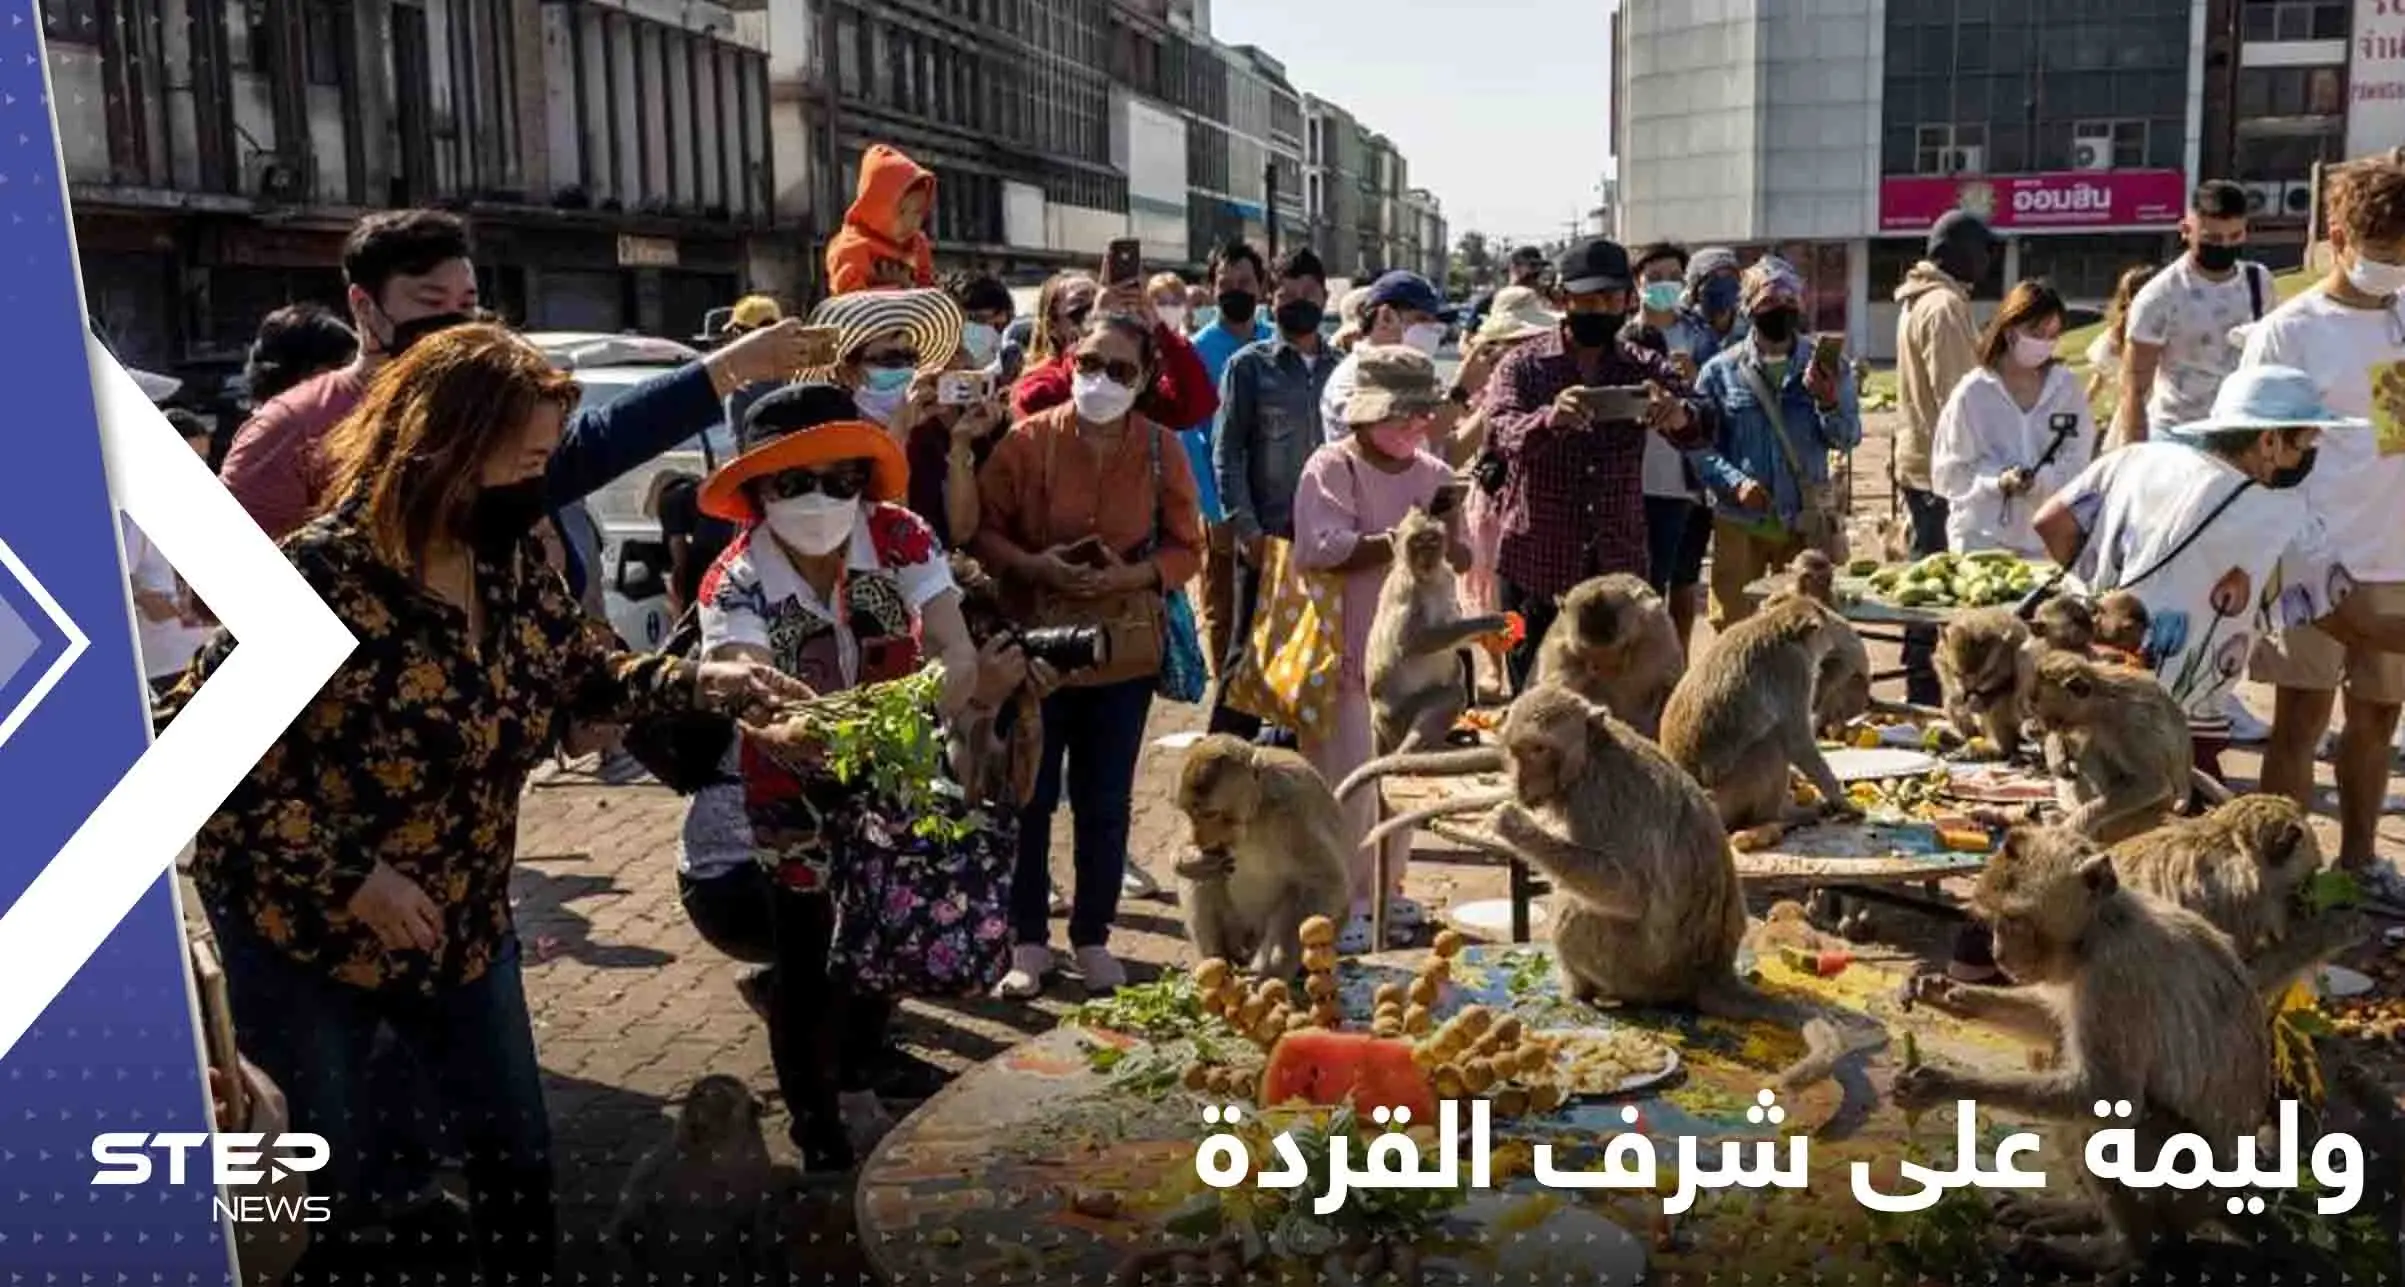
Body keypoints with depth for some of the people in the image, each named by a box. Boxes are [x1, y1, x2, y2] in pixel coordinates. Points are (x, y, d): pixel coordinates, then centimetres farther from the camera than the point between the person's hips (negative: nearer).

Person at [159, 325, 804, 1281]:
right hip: (306, 927, -6)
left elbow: (584, 675, 8)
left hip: (466, 918, 6)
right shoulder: (321, 577, -27)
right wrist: (347, 878, -25)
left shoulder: (512, 565, -6)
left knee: (518, 1152, 17)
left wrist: (700, 682, -9)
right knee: (317, 1184, 13)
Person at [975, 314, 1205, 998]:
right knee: (1030, 799, 7)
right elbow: (980, 530, -2)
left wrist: (1132, 575, -16)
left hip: (1123, 653, 1)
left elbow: (1186, 547, 2)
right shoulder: (1028, 440, -7)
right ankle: (1029, 940, 21)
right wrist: (1033, 566, -20)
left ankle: (1093, 937, 26)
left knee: (1105, 803, 10)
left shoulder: (1161, 448, -2)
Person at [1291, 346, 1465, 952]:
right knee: (1347, 778, -3)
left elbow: (1461, 557, 8)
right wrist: (1399, 542, -25)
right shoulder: (1332, 467, -8)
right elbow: (1321, 549, -21)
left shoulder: (1435, 474, 10)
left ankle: (1384, 890, 26)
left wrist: (1444, 539, -14)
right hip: (1346, 651, -6)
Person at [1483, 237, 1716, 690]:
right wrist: (1548, 419, -42)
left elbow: (1704, 426, -9)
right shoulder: (1524, 365, -1)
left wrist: (1677, 412, -34)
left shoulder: (1644, 369, 6)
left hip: (1620, 570, 3)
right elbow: (1500, 432, -19)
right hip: (1536, 570, -2)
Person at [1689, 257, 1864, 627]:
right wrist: (1735, 481, -20)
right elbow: (1698, 443, -5)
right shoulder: (1721, 370, 0)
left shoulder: (1824, 366, 5)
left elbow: (1848, 439, 0)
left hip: (1806, 523, 1)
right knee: (1732, 626, 3)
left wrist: (1830, 403, -19)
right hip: (1740, 521, -1)